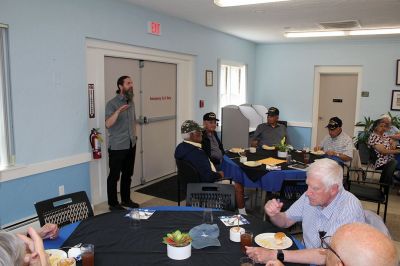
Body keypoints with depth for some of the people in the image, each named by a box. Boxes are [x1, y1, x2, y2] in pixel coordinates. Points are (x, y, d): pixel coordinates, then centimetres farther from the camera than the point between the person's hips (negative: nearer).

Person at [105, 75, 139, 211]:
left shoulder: (131, 102, 9)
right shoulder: (112, 103, -12)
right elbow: (108, 124, -26)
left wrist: (134, 134, 12)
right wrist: (118, 111, -39)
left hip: (131, 145, 7)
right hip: (117, 147, -7)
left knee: (128, 174, 15)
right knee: (114, 175, 3)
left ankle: (126, 199, 29)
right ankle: (113, 203, 15)